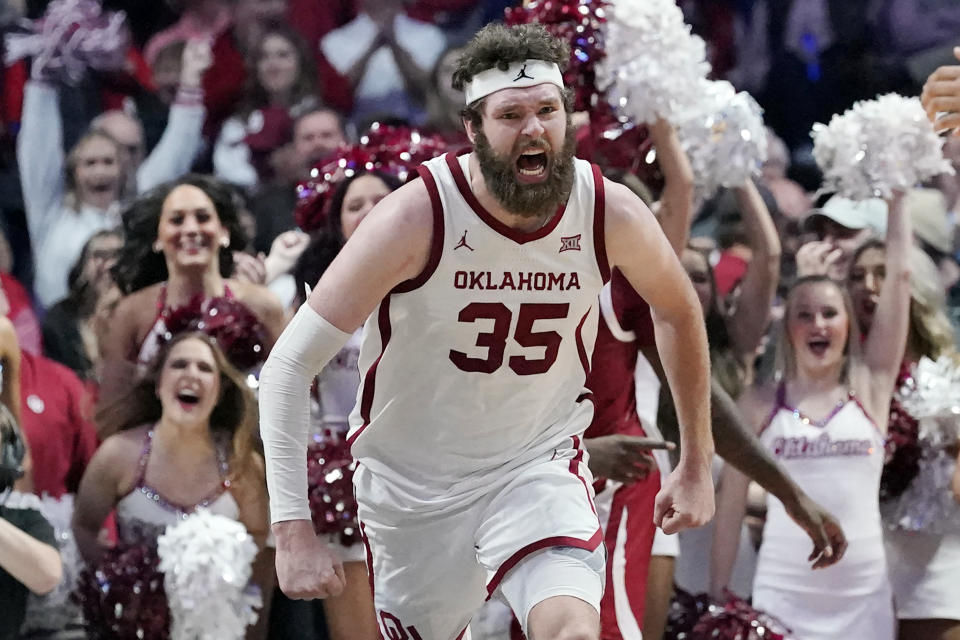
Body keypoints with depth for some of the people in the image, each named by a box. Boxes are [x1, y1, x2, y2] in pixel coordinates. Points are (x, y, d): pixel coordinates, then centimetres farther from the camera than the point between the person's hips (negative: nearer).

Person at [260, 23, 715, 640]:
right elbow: (290, 364, -22)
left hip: (540, 466, 1)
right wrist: (293, 530, -29)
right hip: (412, 485, -1)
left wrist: (697, 463, 14)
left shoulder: (611, 214, -15)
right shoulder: (417, 218, -24)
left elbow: (679, 313, 9)